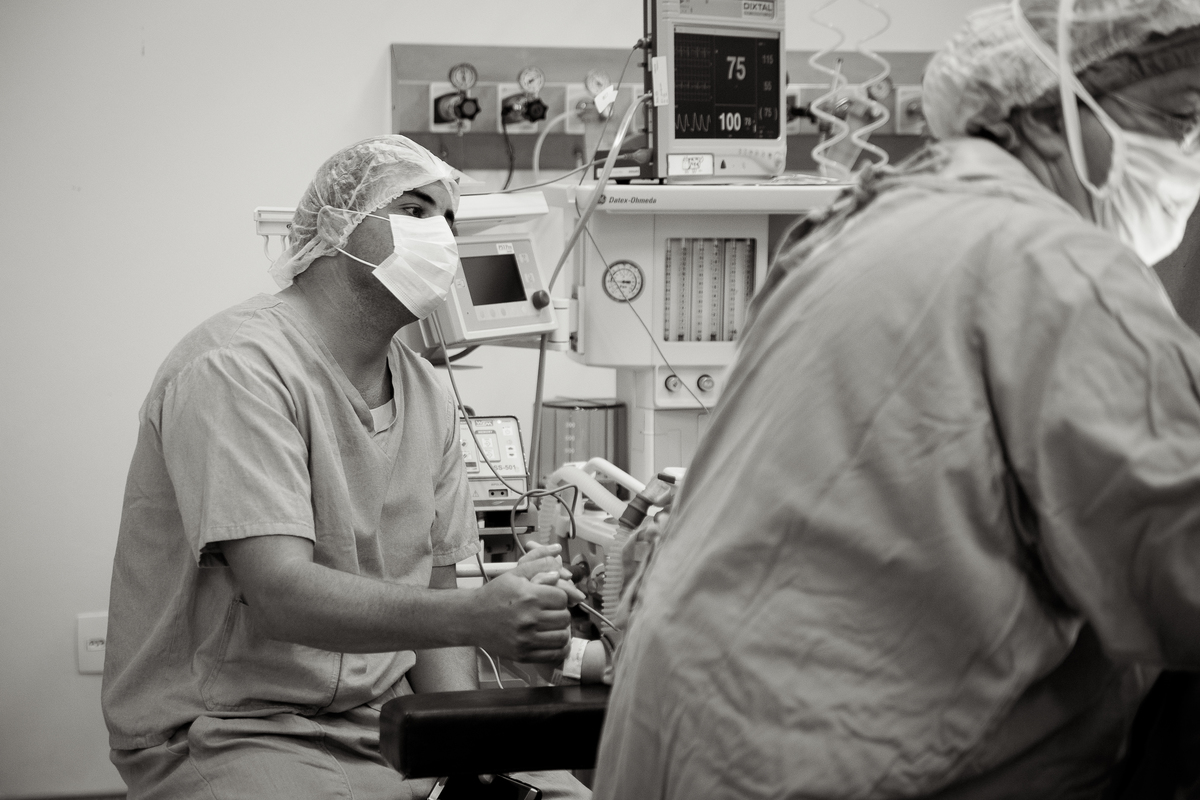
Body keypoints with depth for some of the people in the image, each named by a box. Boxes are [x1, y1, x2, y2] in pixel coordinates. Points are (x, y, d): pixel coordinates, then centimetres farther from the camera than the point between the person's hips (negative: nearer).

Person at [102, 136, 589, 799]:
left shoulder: (429, 397, 9)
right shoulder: (237, 368, -15)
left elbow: (431, 602, 11)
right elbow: (281, 595, -25)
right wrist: (476, 618, -37)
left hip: (389, 715, 7)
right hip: (232, 733, -6)